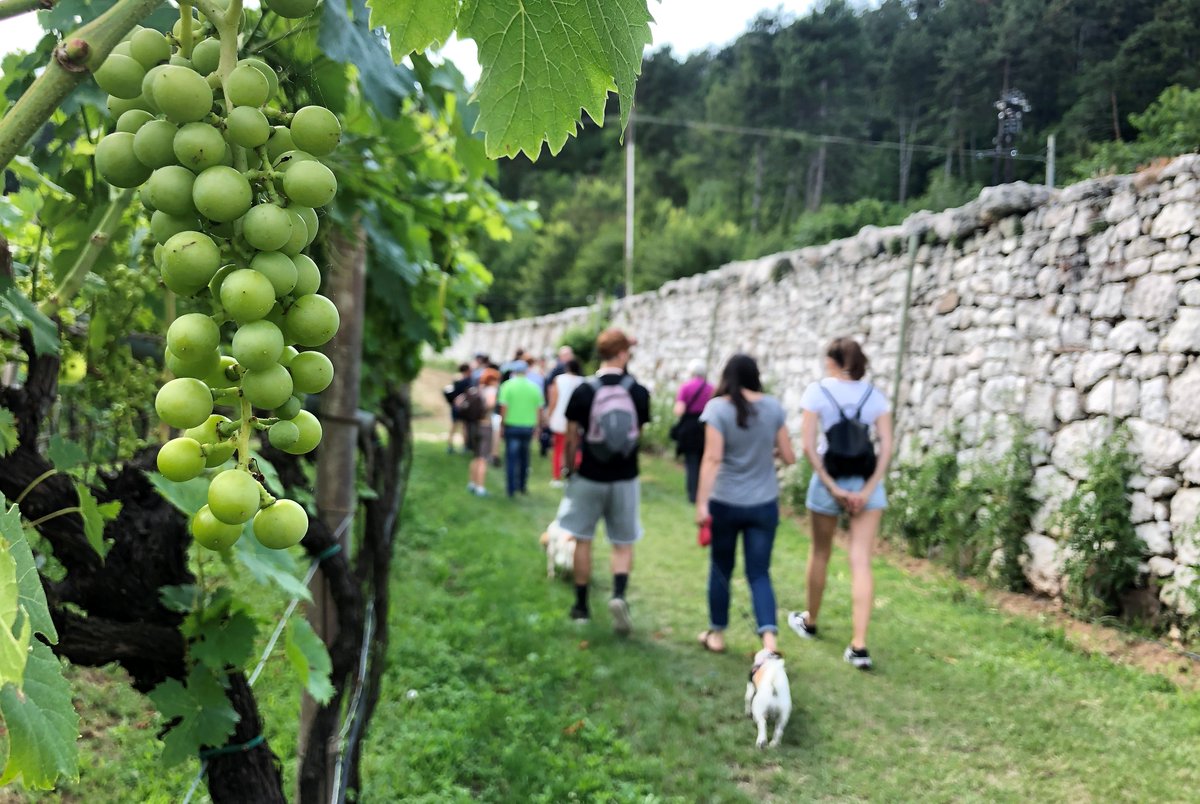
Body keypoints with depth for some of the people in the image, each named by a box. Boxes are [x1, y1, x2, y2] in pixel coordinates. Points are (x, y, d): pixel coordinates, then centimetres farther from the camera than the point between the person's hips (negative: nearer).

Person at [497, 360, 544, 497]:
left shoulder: (507, 385, -5)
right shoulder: (534, 387, 2)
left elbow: (504, 407, -10)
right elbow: (539, 409, 2)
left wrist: (502, 426, -3)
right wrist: (537, 427, 11)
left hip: (512, 426, -3)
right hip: (528, 427, 3)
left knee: (511, 457, 3)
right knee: (524, 457, 17)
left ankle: (511, 489, 2)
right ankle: (523, 486, 24)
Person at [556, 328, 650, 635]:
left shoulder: (583, 392, -10)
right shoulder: (638, 392, -7)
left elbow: (572, 438, -4)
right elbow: (638, 432, 7)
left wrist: (567, 467, 12)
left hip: (589, 477, 0)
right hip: (625, 478, 0)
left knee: (583, 541, 14)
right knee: (623, 544, 11)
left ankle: (582, 606, 22)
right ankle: (619, 595, -12)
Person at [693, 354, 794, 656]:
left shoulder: (717, 407, -10)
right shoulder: (773, 406, 0)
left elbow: (712, 458, -18)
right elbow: (789, 457, 2)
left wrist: (701, 502, -19)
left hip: (725, 503, -2)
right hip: (764, 504, 2)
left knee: (721, 568, 15)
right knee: (759, 573, 6)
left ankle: (717, 633, 28)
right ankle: (768, 637, -10)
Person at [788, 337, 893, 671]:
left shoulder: (817, 392, -5)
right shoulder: (875, 395, 2)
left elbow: (808, 447, -11)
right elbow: (886, 447, -5)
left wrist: (833, 488, -9)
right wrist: (867, 491, -7)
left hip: (828, 480, -1)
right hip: (867, 483, 1)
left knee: (820, 553, 18)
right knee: (861, 562, 0)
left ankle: (810, 621, 37)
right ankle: (859, 646, -5)